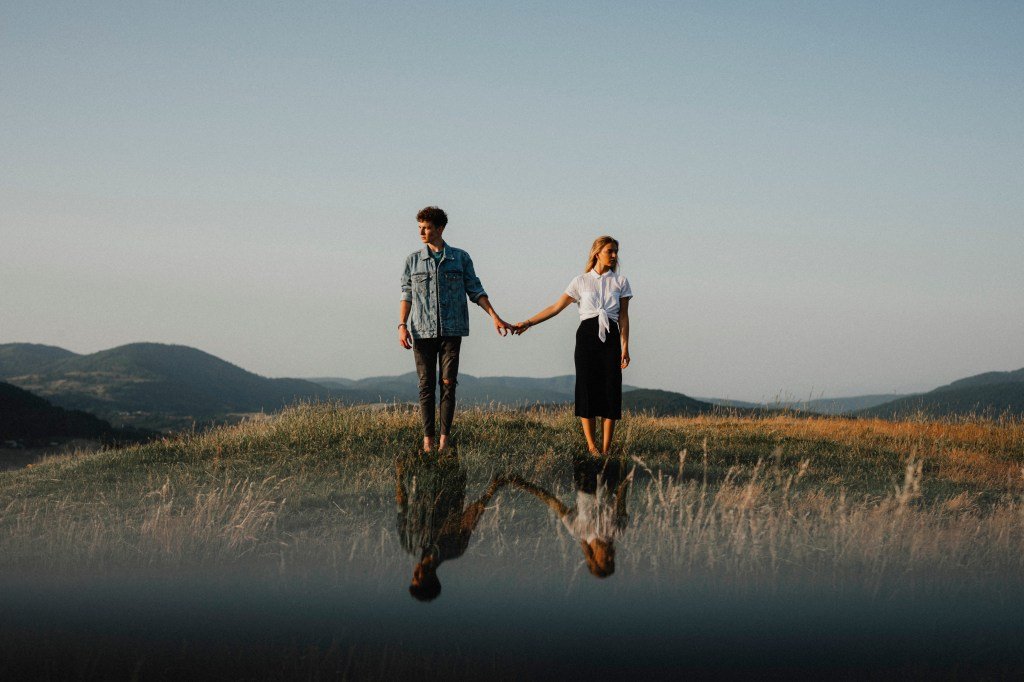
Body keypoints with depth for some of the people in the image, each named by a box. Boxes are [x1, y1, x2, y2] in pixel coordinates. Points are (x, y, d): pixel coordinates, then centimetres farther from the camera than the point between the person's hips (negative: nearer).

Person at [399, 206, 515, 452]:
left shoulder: (460, 258, 6)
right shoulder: (413, 260, 8)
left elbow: (475, 290, 8)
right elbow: (407, 294, 8)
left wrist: (495, 317, 0)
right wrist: (402, 326, -4)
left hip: (451, 330, -1)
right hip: (422, 331, 1)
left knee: (448, 384, -3)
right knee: (426, 385, 0)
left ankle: (444, 440, -1)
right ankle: (428, 439, 1)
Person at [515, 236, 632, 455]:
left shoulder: (620, 282, 8)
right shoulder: (581, 281, 6)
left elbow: (624, 317, 5)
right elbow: (556, 307, 7)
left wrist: (625, 347, -4)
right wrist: (528, 323, 2)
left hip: (610, 338, 0)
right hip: (587, 336, 0)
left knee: (610, 388, -5)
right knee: (587, 387, -3)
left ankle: (606, 447, -2)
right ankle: (591, 445, 2)